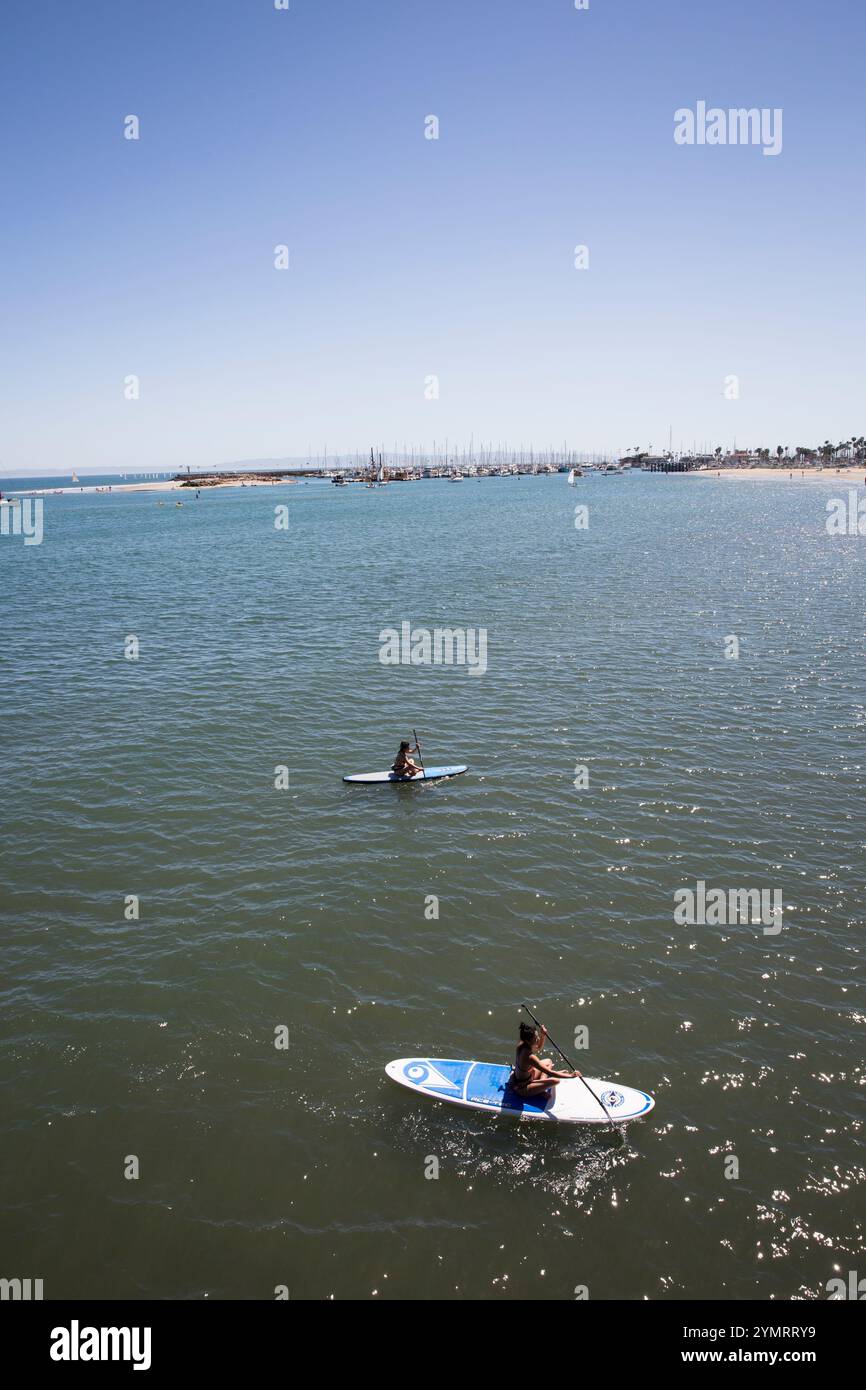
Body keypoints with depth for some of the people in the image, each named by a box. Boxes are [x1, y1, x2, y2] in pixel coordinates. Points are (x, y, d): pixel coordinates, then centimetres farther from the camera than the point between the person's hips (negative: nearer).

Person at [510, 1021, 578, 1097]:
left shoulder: (521, 1044, -9)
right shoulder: (529, 1057, -33)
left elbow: (539, 1047, 12)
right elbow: (550, 1073, -28)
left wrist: (543, 1035, -7)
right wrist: (571, 1076, -22)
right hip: (522, 1088, -9)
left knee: (548, 1062, 20)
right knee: (555, 1081, -23)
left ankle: (541, 1085, 6)